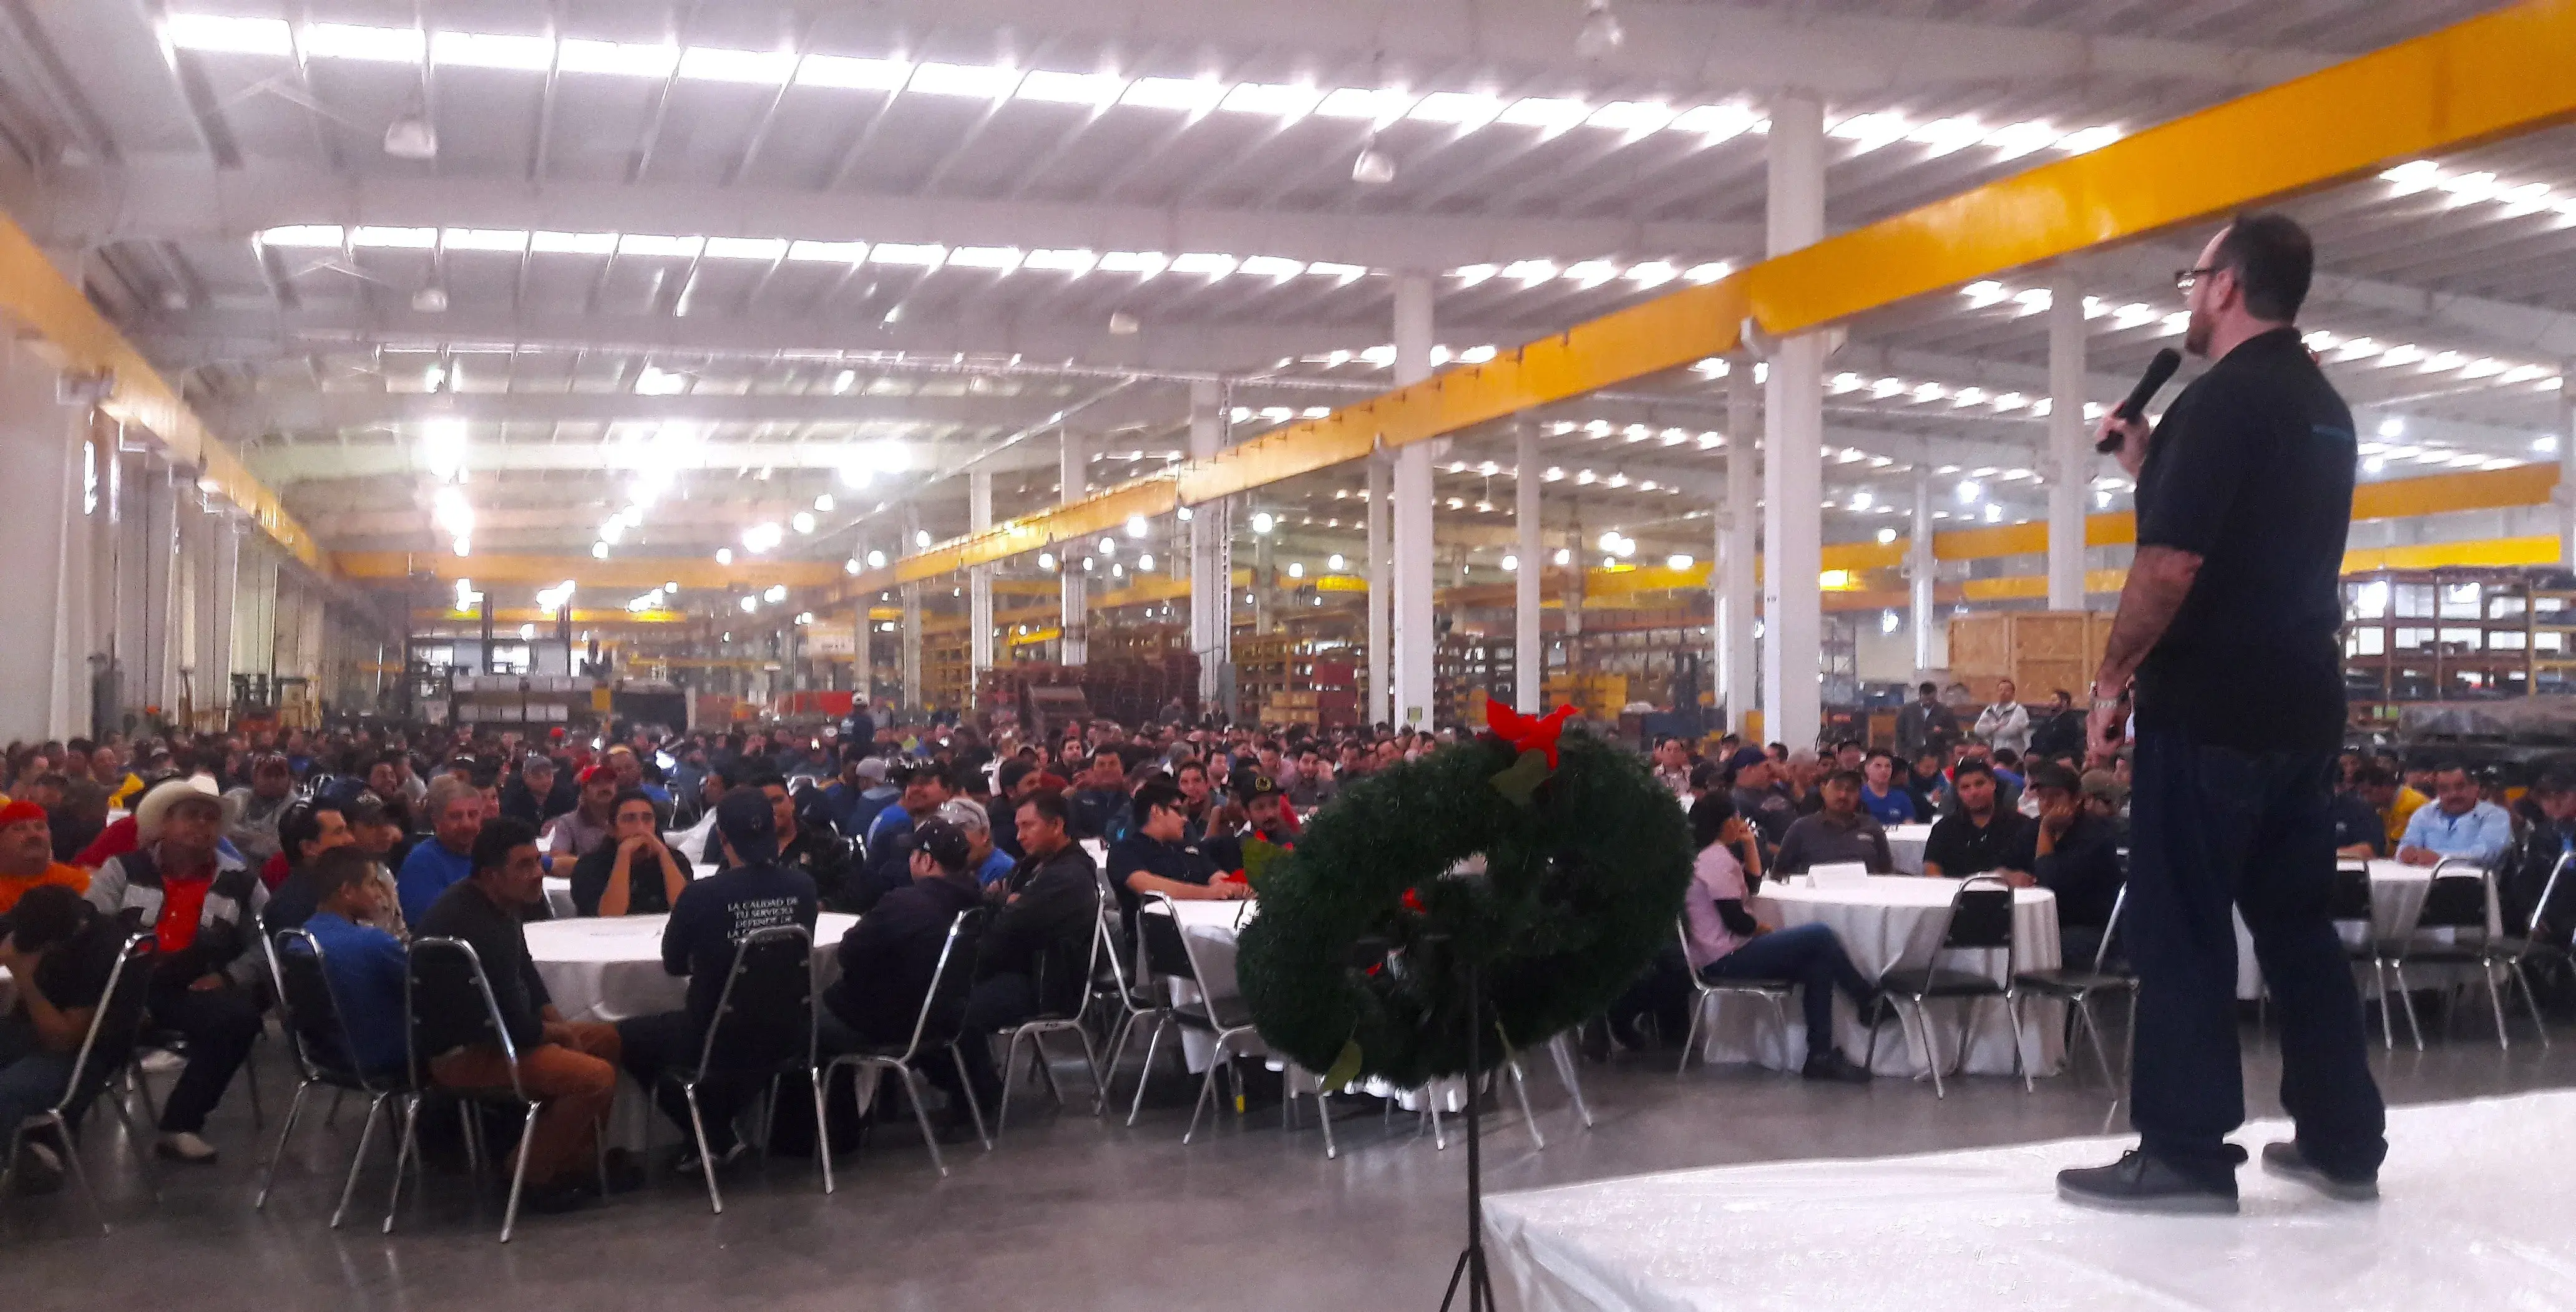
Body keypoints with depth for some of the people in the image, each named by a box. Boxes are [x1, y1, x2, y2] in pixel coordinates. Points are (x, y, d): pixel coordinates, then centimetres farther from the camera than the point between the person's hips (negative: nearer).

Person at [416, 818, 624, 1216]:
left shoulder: (498, 902, 2)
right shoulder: (478, 928, -31)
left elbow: (525, 972, 17)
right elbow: (517, 1029, -26)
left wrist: (559, 1023, 4)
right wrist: (558, 1033, -5)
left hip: (486, 1029, 11)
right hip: (461, 1054, -11)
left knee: (607, 1039, 15)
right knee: (597, 1077, -23)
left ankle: (573, 1161, 18)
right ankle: (531, 1176, -4)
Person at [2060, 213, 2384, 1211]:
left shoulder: (2223, 398, -13)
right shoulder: (2322, 407, 16)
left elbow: (2171, 566, -20)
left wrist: (2112, 680, -10)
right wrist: (2147, 465, 21)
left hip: (2211, 706, -9)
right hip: (2301, 702, 9)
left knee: (2179, 929, -3)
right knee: (2298, 919, 14)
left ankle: (2185, 1154, 0)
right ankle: (2343, 1142, 19)